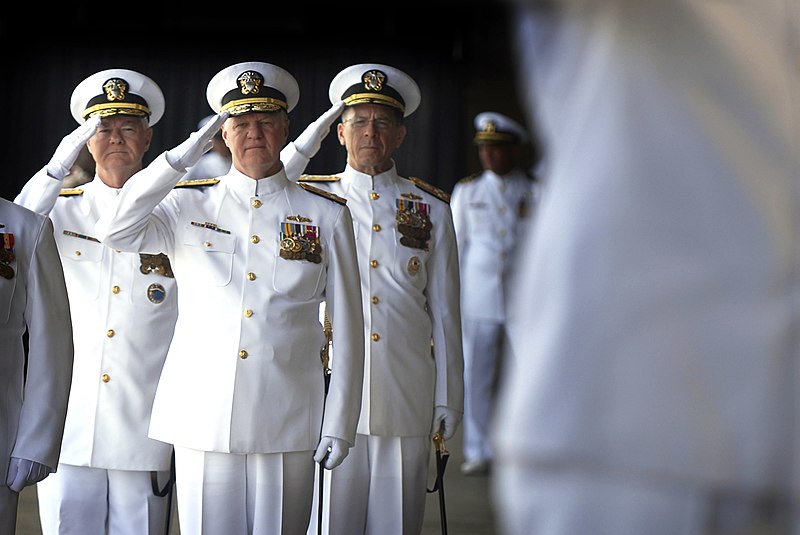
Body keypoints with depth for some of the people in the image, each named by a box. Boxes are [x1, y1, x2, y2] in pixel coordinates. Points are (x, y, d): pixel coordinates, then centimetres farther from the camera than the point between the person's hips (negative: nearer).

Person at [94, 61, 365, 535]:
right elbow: (115, 232, -12)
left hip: (286, 424, 0)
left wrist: (340, 424, 1)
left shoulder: (327, 216, 6)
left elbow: (347, 329, 5)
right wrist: (182, 157, -11)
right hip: (203, 420, 0)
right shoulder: (188, 207, 7)